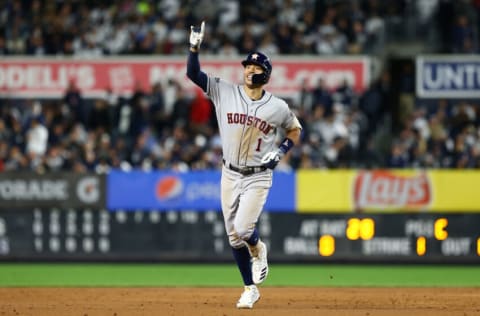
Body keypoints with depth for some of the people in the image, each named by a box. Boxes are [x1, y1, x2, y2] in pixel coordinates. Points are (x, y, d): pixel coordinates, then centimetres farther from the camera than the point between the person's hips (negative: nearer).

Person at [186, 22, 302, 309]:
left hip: (258, 178, -3)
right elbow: (193, 73, -7)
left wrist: (280, 152, -6)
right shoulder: (224, 92, -3)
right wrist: (195, 46, -22)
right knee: (234, 237, 5)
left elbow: (295, 130, 11)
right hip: (230, 175, 3)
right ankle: (251, 289, 19)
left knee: (243, 229, -19)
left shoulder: (278, 107, -5)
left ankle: (258, 250, 17)